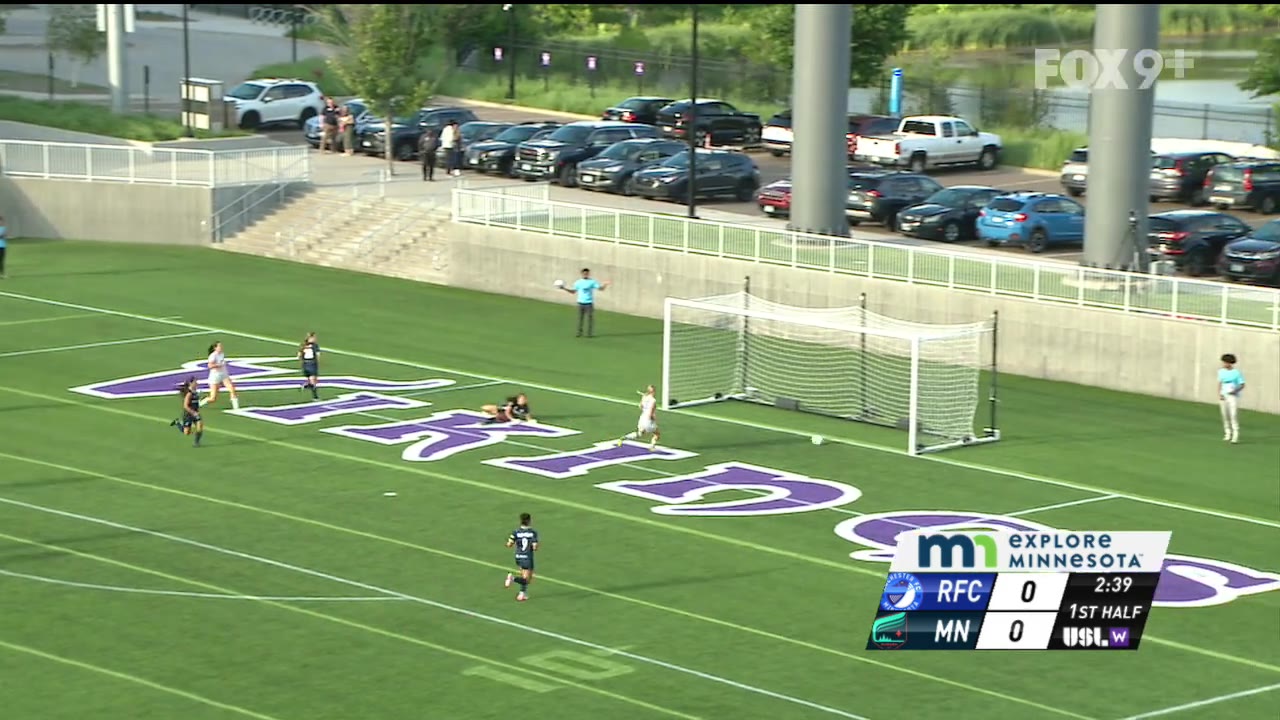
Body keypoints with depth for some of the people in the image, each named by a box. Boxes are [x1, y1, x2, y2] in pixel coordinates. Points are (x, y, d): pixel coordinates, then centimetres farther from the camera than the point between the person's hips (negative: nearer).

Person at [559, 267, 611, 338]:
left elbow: (601, 289, -5)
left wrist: (605, 285, -25)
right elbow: (573, 292, 15)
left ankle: (590, 333, 1)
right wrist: (564, 288, 7)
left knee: (590, 318, -4)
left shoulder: (593, 282, -1)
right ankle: (579, 333, 9)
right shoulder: (578, 282, 9)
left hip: (589, 303, -3)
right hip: (580, 303, 3)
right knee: (580, 318, 2)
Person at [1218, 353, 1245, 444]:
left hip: (1233, 396, -5)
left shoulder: (1237, 372, -8)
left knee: (1234, 415, -12)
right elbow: (1220, 383, 11)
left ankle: (1236, 436, -11)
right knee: (1225, 416, 5)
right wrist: (1219, 395, -2)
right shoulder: (1221, 371, 6)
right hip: (1223, 396, 5)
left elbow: (1242, 385, -5)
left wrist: (1235, 390, -23)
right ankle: (1228, 433, 16)